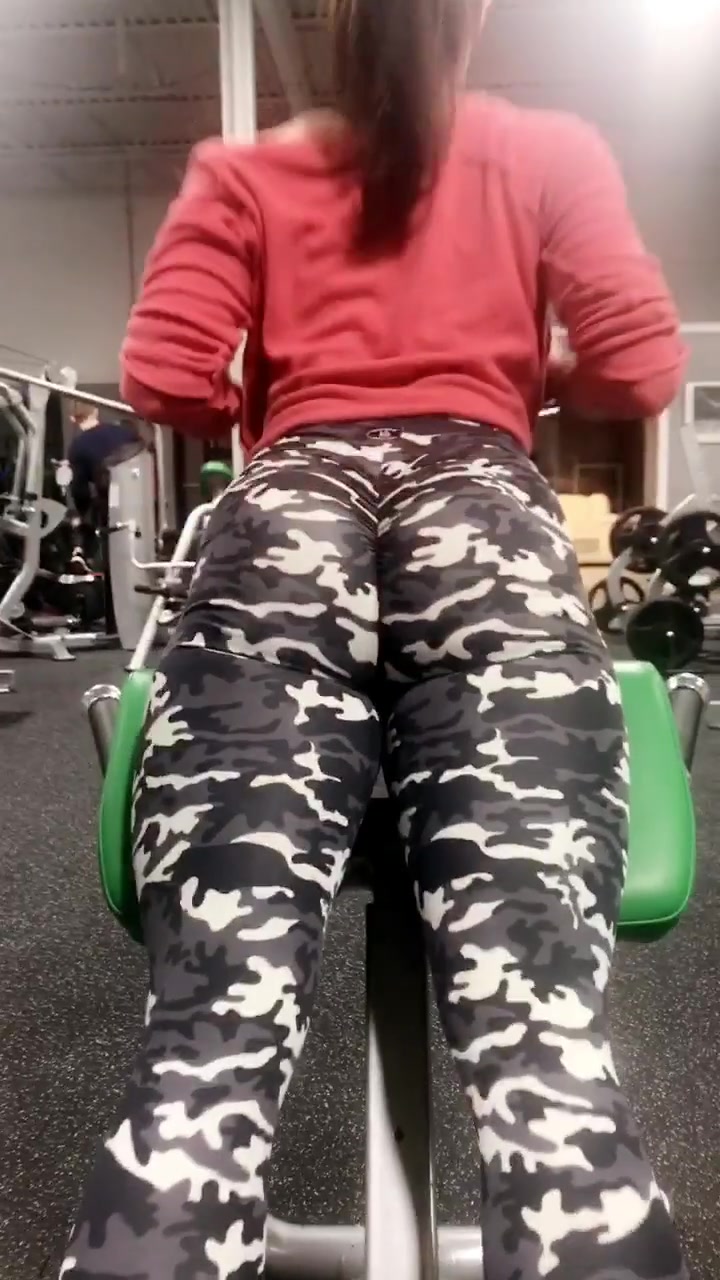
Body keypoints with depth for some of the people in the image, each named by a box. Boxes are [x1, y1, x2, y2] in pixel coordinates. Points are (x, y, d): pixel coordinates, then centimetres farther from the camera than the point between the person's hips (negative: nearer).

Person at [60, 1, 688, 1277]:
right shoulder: (552, 152, 24)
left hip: (290, 507, 1)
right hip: (481, 496, 0)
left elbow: (166, 382, 11)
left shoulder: (243, 175, 25)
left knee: (214, 1008, -11)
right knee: (542, 1002, -13)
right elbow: (641, 370, 12)